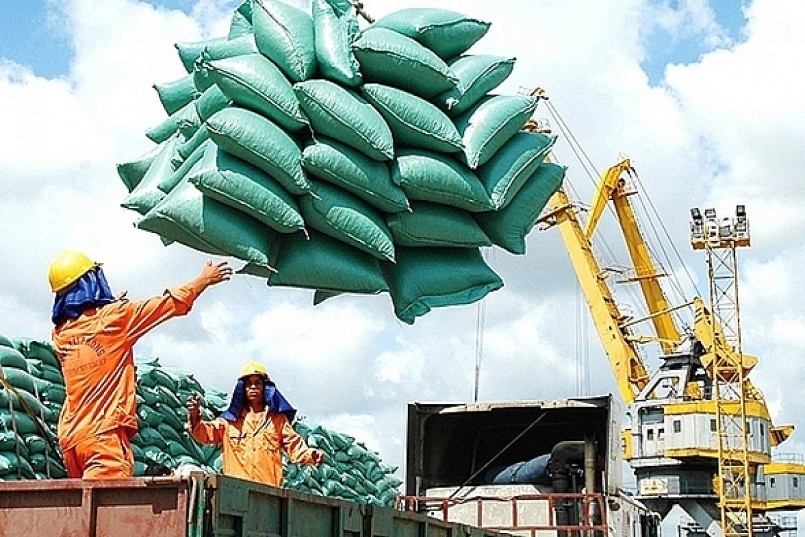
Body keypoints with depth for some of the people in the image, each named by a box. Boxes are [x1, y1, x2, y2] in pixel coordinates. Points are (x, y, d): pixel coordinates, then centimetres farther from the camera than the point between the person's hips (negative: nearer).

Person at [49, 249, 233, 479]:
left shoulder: (60, 334, 12)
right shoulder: (114, 318, -5)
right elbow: (170, 304, 4)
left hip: (69, 437, 7)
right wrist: (204, 279, 18)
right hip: (105, 434, -7)